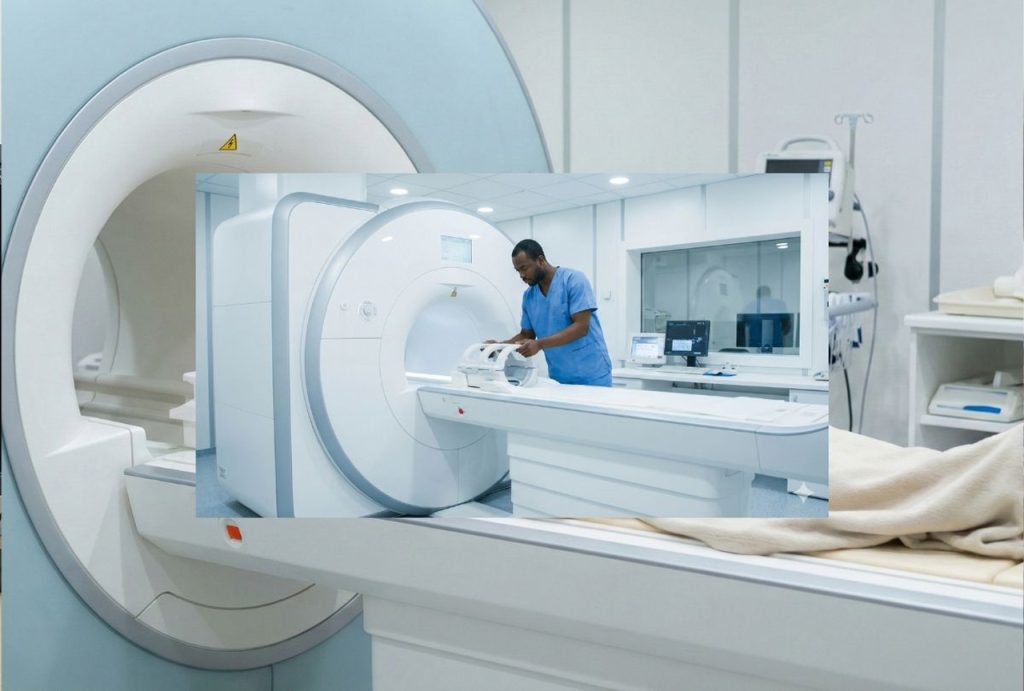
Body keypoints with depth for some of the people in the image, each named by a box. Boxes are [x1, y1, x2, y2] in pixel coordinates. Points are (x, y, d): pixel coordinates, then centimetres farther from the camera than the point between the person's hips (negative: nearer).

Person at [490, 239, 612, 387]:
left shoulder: (574, 280, -12)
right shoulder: (528, 296, 7)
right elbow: (527, 334, 15)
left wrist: (540, 344, -26)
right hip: (558, 378, 5)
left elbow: (581, 327, -19)